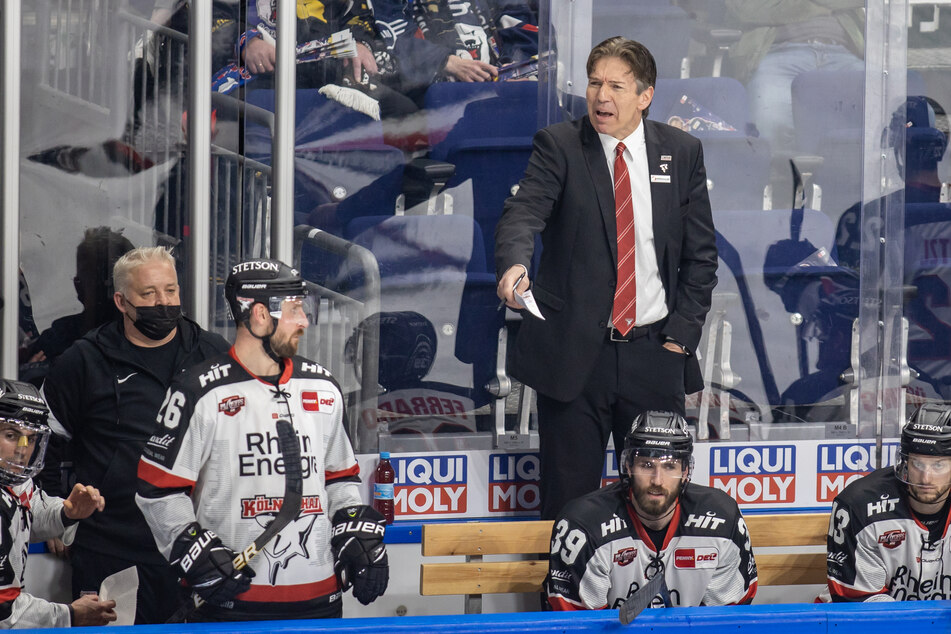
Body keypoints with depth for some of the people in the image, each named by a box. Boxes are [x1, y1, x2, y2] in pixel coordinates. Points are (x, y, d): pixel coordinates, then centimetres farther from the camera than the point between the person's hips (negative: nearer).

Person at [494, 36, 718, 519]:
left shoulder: (681, 153, 7)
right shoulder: (558, 146, -1)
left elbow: (700, 256, 10)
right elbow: (523, 212, -18)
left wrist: (681, 335, 0)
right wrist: (515, 263, -40)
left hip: (654, 353, 2)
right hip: (573, 353, -2)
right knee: (568, 498, 1)